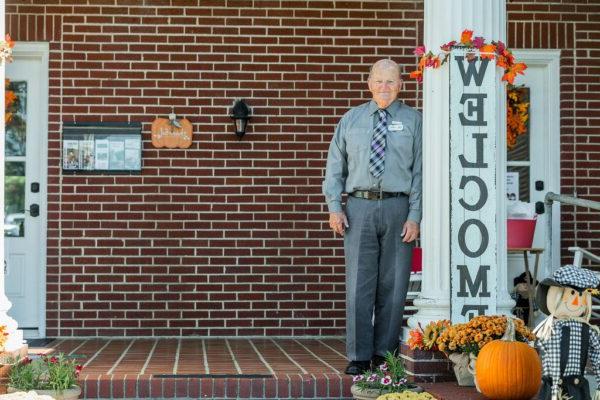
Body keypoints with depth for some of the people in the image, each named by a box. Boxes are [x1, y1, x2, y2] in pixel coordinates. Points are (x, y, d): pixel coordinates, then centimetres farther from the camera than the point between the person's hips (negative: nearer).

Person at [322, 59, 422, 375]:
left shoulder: (413, 121, 5)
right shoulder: (351, 120, 12)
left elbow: (420, 171, 1)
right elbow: (335, 166, 12)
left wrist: (414, 216, -7)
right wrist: (334, 207, 1)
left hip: (398, 209, -1)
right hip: (359, 208, 1)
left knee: (392, 284, 4)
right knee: (359, 284, -1)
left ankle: (384, 354, 15)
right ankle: (359, 356, 6)